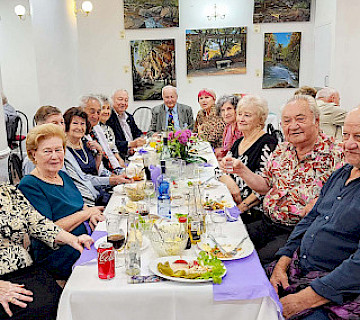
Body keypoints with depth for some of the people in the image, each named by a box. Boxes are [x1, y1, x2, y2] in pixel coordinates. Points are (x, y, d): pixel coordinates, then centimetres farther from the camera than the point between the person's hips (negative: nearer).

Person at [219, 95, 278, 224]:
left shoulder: (268, 144, -8)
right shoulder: (238, 143, 16)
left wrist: (242, 207, -17)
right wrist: (228, 181, -6)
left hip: (254, 213, -7)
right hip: (232, 206, 7)